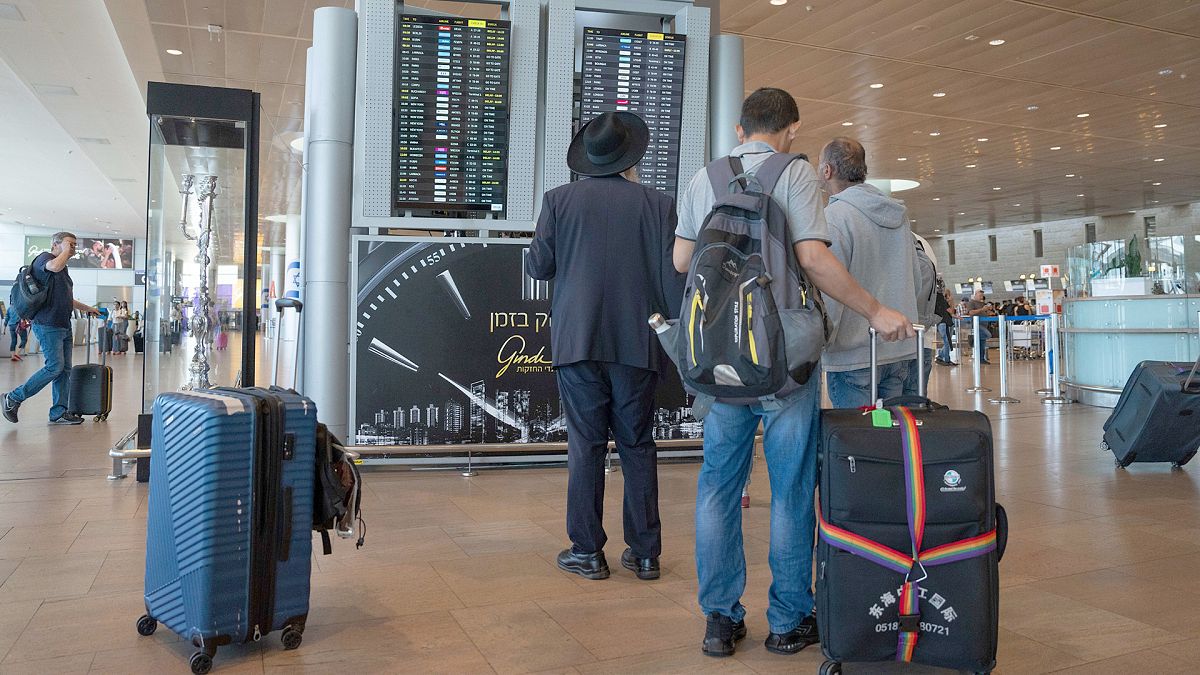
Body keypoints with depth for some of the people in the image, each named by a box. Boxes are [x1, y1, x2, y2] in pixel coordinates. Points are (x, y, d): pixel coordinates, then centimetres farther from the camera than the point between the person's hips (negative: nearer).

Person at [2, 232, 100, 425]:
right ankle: (12, 399, -1)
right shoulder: (43, 258, -4)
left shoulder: (63, 268, 23)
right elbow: (54, 266, -30)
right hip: (48, 324, -9)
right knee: (55, 367, -13)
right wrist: (65, 251, -12)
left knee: (65, 369, 5)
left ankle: (59, 412, 7)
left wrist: (86, 308, 36)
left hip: (64, 325, 9)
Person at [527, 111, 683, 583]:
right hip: (638, 346, 1)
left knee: (586, 445, 4)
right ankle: (644, 552, 15)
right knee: (638, 446, 9)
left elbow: (538, 267, 5)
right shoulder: (658, 205, 1)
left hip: (578, 343, -1)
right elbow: (674, 281, -1)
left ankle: (588, 551, 9)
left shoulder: (559, 200, 0)